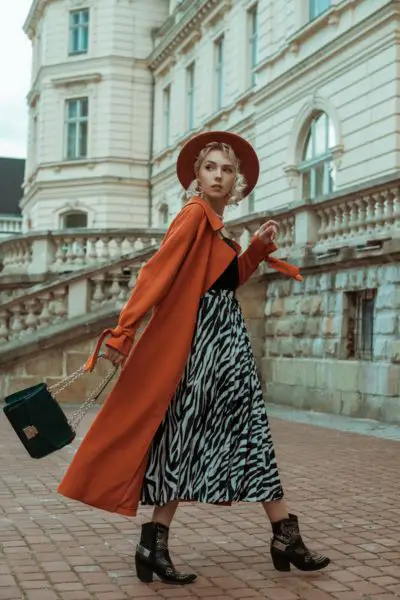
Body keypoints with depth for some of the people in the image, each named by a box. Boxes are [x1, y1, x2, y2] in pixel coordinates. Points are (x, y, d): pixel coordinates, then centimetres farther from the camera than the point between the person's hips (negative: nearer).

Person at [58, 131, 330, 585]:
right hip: (201, 339, -10)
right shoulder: (195, 214, -11)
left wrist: (259, 248, 9)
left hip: (224, 339, 10)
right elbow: (157, 271, -19)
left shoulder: (217, 227, 15)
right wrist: (124, 331, -26)